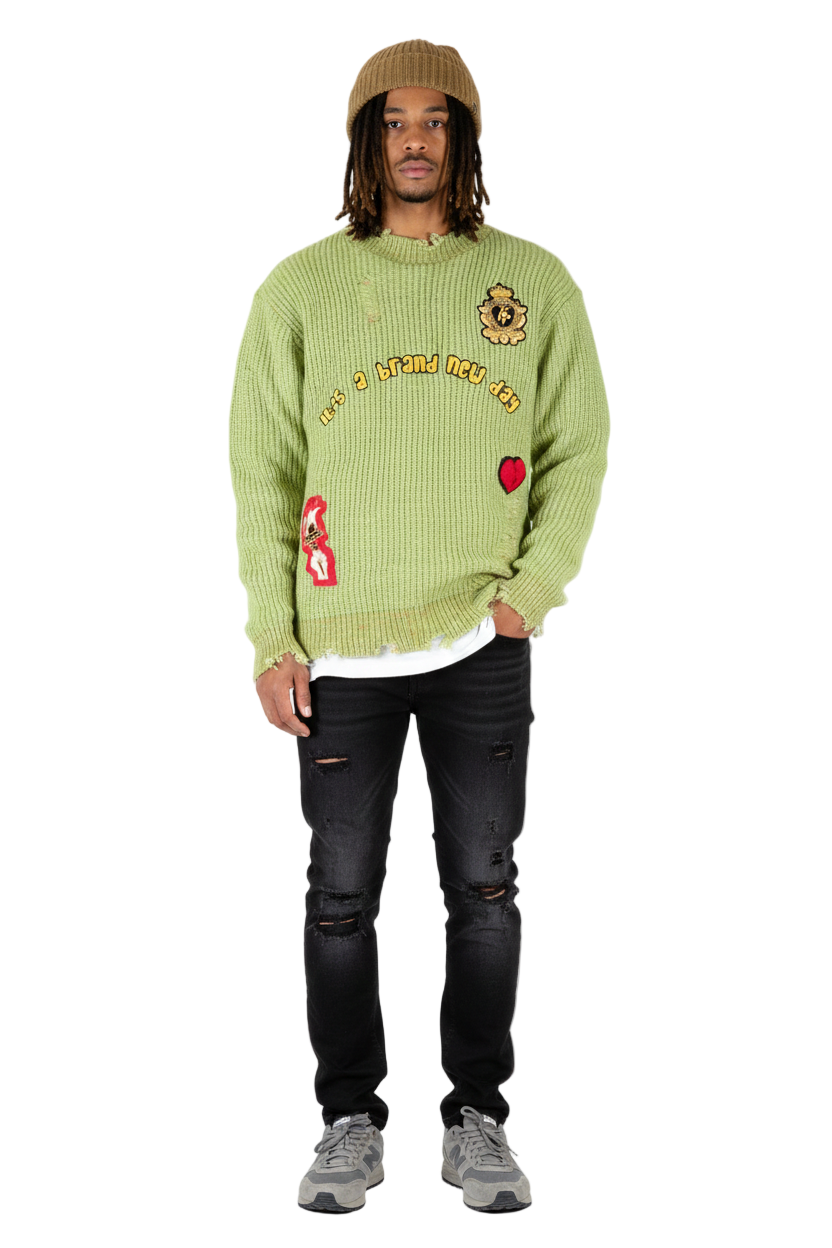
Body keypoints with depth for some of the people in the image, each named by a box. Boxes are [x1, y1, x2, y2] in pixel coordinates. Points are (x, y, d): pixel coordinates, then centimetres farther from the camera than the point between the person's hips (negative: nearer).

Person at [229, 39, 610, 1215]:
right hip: (341, 650, 0)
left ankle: (477, 1120, 20)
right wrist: (273, 640, -2)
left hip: (482, 645, 0)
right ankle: (350, 1120, 20)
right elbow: (263, 471, 3)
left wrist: (532, 591, -5)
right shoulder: (301, 290, 3)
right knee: (342, 897, 6)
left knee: (483, 888, 6)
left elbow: (578, 449, 7)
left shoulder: (534, 282, 4)